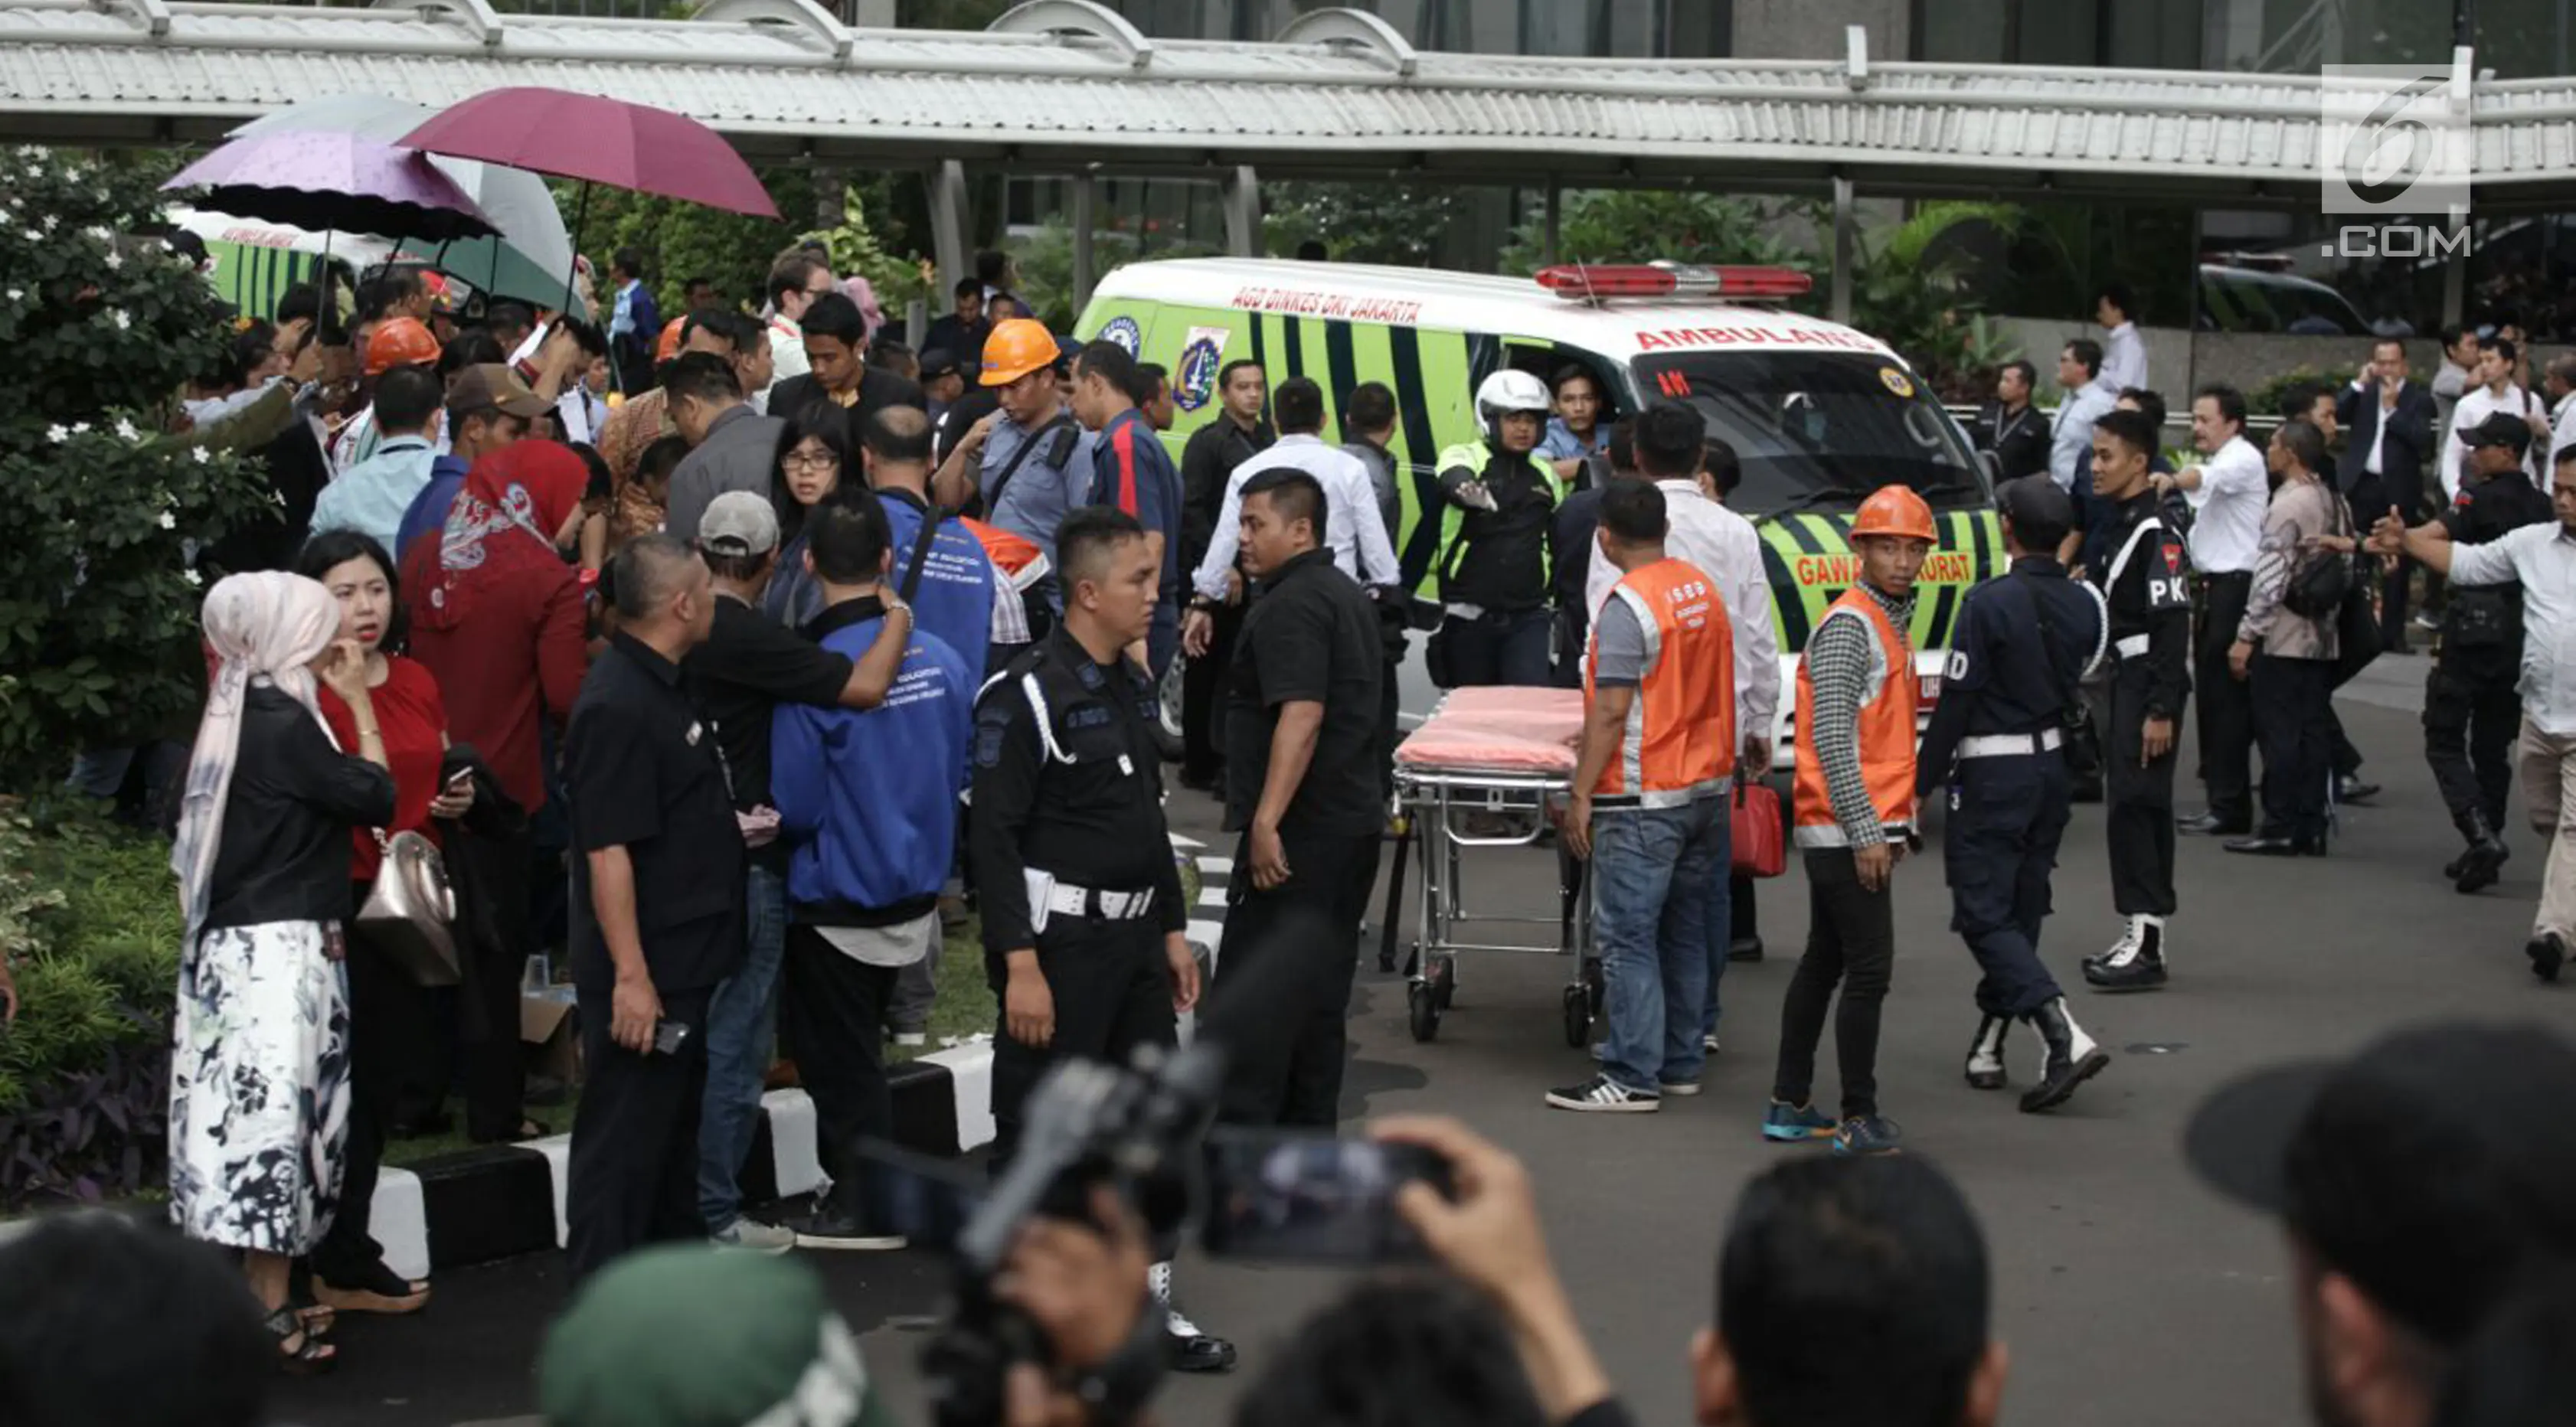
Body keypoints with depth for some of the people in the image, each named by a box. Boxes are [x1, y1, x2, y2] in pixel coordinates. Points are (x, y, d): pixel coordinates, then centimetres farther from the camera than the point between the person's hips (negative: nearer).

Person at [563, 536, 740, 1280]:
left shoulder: (660, 687, 13)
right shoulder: (618, 707, -21)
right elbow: (607, 851, -24)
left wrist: (727, 828, 19)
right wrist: (629, 976, -26)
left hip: (684, 962, 10)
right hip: (645, 973, -10)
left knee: (676, 1128, 21)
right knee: (625, 1138, -4)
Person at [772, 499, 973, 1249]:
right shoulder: (939, 659, -8)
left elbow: (796, 809, -17)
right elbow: (960, 773, 6)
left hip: (839, 902, -6)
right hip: (916, 889, 6)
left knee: (841, 1060, 9)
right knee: (859, 1051, 23)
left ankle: (869, 1208, 17)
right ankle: (856, 1184, 34)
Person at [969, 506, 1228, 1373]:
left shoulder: (1132, 687, 12)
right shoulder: (1028, 696, -15)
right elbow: (994, 836, -18)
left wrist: (1172, 929, 19)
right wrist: (1020, 965, -21)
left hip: (1131, 938, 9)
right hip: (1058, 943, -9)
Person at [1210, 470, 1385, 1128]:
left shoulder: (1290, 607, -15)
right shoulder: (1348, 595, 17)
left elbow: (1301, 715, -26)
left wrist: (1267, 820, -29)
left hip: (1300, 830, -10)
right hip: (1355, 820, 10)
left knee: (1252, 987, -8)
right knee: (1320, 988, 14)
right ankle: (1310, 1138, 18)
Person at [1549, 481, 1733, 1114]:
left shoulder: (1627, 606, -16)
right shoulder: (1703, 589, 9)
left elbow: (1611, 710, -20)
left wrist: (1581, 793, -15)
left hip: (1644, 800, -8)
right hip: (1707, 787, 8)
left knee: (1628, 937, -5)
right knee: (1686, 930, 14)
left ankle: (1633, 1076, -7)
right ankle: (1681, 1062, 20)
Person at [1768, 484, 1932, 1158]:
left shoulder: (1890, 623, 16)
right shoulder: (1848, 625, -14)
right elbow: (1832, 738, -21)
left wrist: (1896, 824, 19)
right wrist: (1865, 832, -22)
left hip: (1864, 830, 10)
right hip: (1847, 831, -10)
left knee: (1823, 964, 14)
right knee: (1869, 970, -8)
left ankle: (1788, 1106, 20)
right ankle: (1859, 1119, -3)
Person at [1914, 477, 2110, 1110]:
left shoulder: (1990, 602, -17)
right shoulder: (2083, 603, 3)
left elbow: (1956, 702, -15)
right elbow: (2080, 683, 9)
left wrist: (1921, 784, -9)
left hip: (1991, 773, -7)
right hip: (2054, 766, 7)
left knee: (1984, 915, -4)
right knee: (2020, 909, 15)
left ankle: (2065, 1037, -19)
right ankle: (1988, 1045, 22)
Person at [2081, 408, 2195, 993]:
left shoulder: (2156, 532, -16)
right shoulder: (2118, 523, 14)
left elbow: (2172, 624, -20)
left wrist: (2161, 710, -22)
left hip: (2149, 685, -10)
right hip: (2125, 680, 10)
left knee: (2134, 805, -12)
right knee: (2134, 807, 13)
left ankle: (2146, 946, -12)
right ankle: (2143, 936, 19)